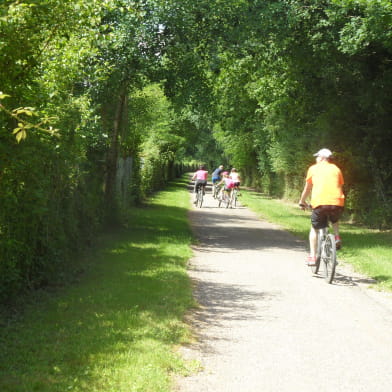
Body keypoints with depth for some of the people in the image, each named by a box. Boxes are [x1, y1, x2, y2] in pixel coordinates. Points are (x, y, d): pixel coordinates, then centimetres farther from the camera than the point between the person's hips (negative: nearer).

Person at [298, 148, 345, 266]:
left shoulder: (313, 168, 15)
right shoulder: (336, 169, 20)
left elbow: (307, 188, 22)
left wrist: (302, 202, 36)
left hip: (320, 203, -2)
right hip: (337, 203, 2)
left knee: (314, 228, 17)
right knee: (335, 221, 35)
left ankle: (312, 256, 10)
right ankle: (337, 237, 8)